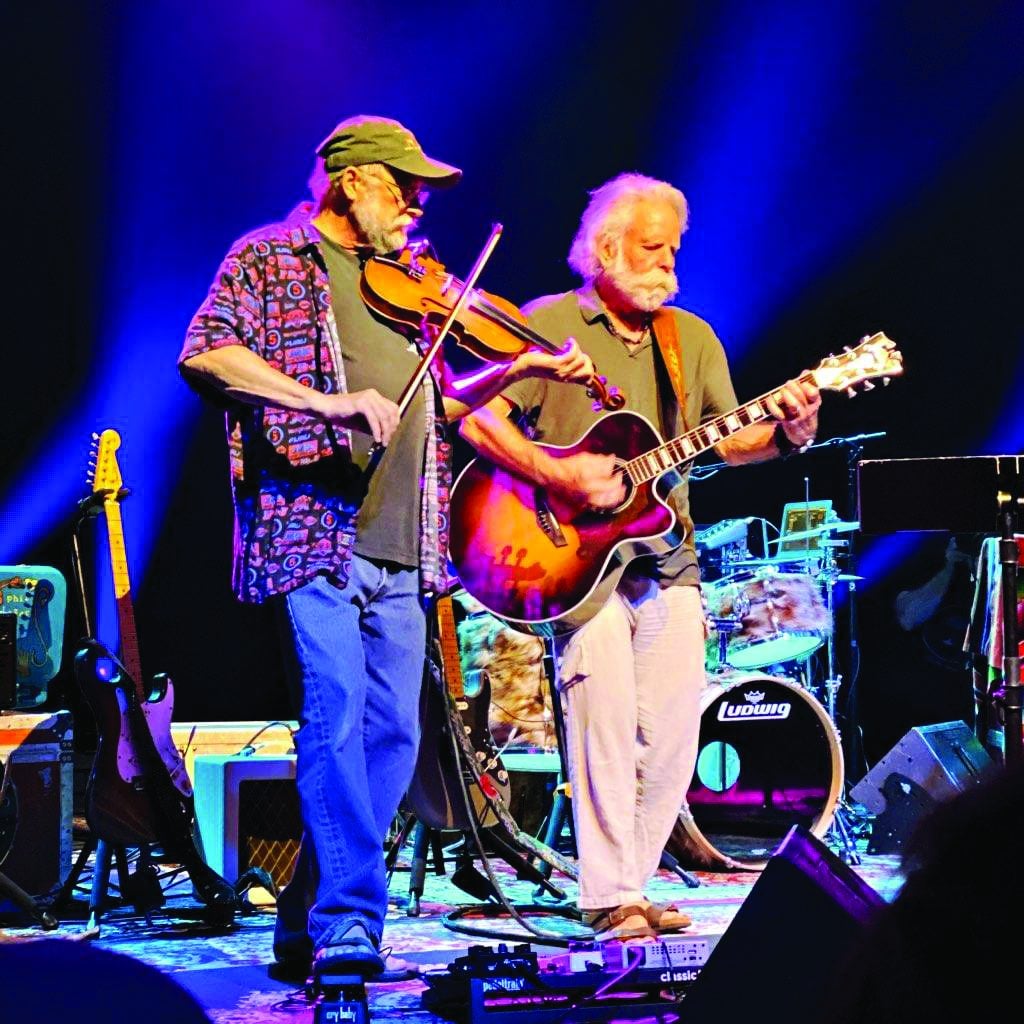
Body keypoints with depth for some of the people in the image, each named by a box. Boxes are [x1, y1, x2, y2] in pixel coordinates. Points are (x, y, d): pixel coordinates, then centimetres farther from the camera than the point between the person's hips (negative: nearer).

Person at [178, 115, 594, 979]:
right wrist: (328, 400, -22)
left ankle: (308, 922, 15)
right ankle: (348, 923, -15)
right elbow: (204, 354, -12)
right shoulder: (270, 260, 3)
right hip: (311, 535, -7)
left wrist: (519, 372, 9)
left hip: (401, 552, 7)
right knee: (338, 720, -15)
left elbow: (435, 407, 25)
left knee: (392, 733, 5)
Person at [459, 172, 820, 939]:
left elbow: (726, 440, 10)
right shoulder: (548, 326, -1)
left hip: (668, 559, 5)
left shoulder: (692, 338, 15)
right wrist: (557, 476, -20)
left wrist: (784, 435, -11)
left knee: (674, 732, 1)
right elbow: (478, 417, -8)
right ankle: (611, 901, -9)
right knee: (606, 719, -13)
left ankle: (632, 885, 13)